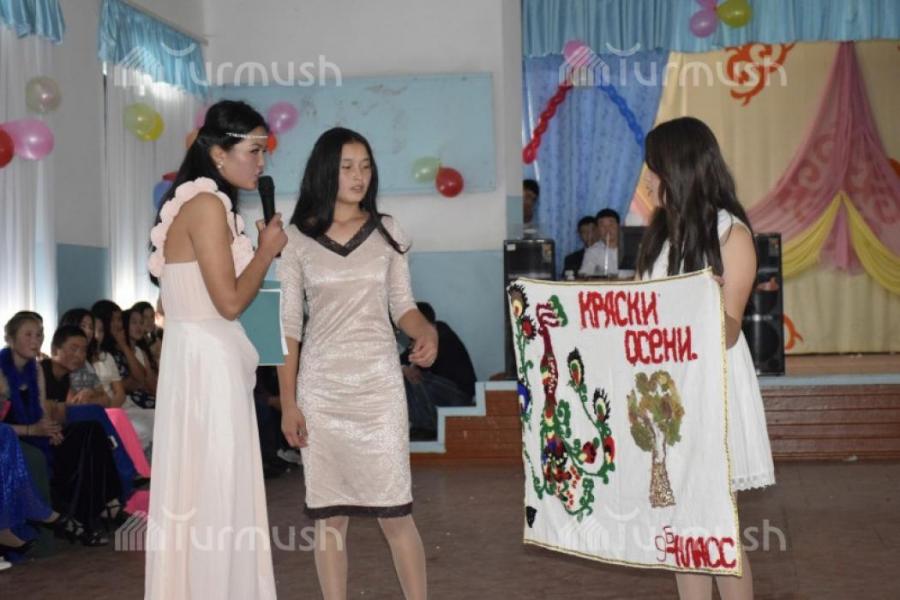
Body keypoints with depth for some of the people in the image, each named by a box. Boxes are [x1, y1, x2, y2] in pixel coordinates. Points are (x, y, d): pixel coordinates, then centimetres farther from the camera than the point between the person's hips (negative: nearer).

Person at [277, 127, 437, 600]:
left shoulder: (387, 232, 5)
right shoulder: (296, 239, 2)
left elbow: (402, 306, 9)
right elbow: (289, 325, 2)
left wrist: (426, 331, -14)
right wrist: (288, 402, -2)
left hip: (378, 383, 0)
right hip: (321, 387, 0)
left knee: (394, 512, -2)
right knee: (328, 513, 4)